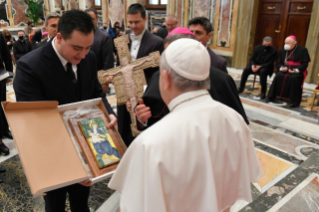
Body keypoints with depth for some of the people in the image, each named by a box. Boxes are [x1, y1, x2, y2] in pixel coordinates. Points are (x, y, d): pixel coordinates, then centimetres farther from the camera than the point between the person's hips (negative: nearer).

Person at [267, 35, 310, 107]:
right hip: (285, 70, 3)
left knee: (294, 78, -35)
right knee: (278, 76, -28)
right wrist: (281, 67, -12)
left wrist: (297, 70, -21)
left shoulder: (302, 50, 1)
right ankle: (271, 96, -19)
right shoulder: (283, 51, 11)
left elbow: (305, 63, -4)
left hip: (297, 71, -3)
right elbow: (278, 62, 12)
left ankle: (295, 101, -25)